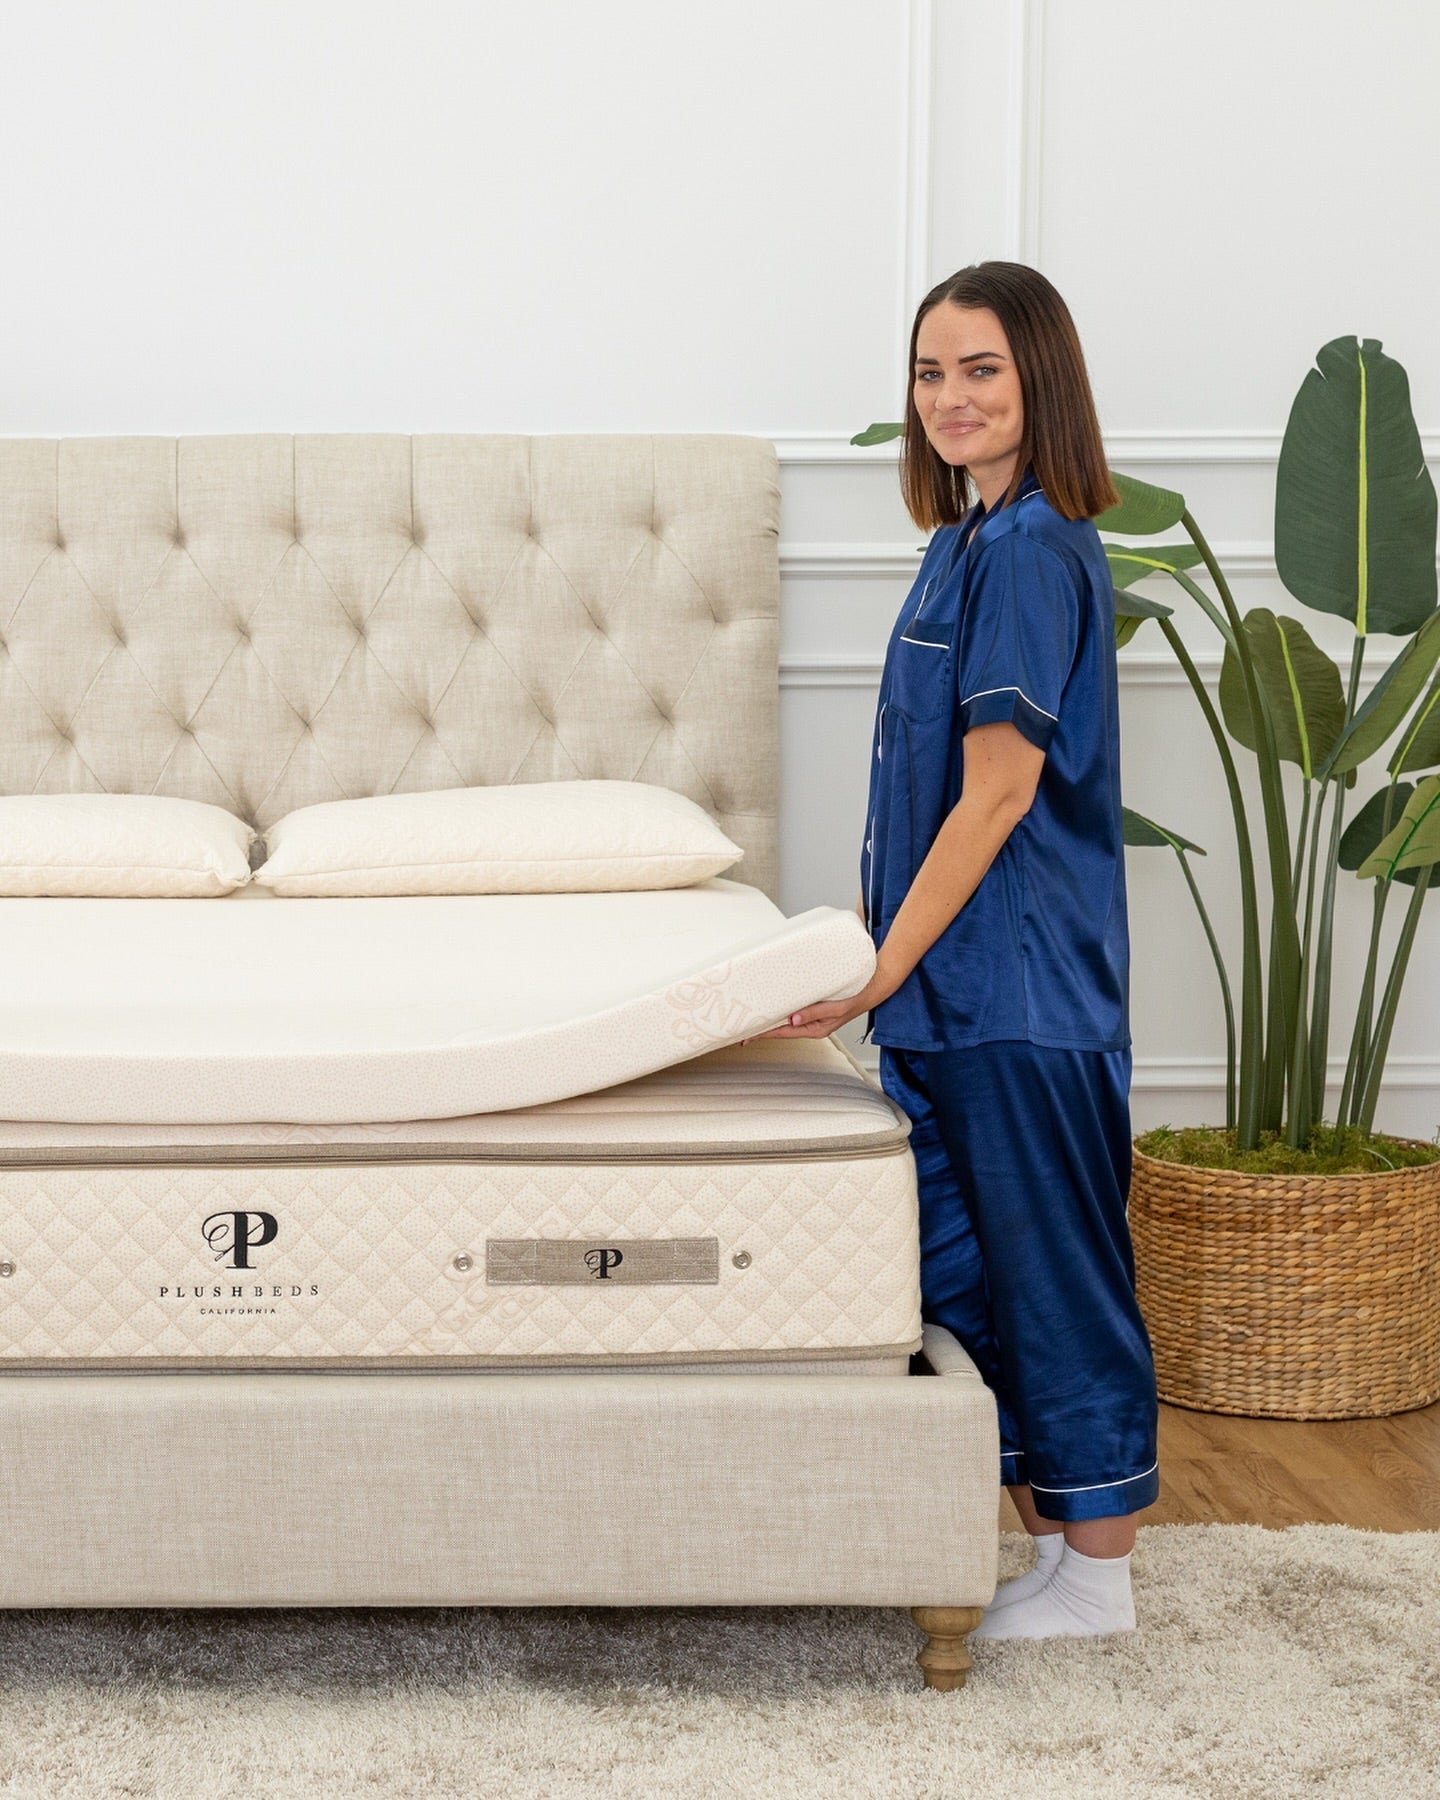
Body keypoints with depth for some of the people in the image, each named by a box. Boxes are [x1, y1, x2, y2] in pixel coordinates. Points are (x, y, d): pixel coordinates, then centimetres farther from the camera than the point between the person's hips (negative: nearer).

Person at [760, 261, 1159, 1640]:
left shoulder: (1029, 551, -15)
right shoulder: (976, 541, 14)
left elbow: (998, 793, -20)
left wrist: (884, 969, -17)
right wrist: (888, 957, 17)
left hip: (1018, 982, -10)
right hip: (962, 982, 10)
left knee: (1053, 1260, 1)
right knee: (976, 1266, 15)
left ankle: (1097, 1572, 15)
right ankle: (1047, 1529, 27)